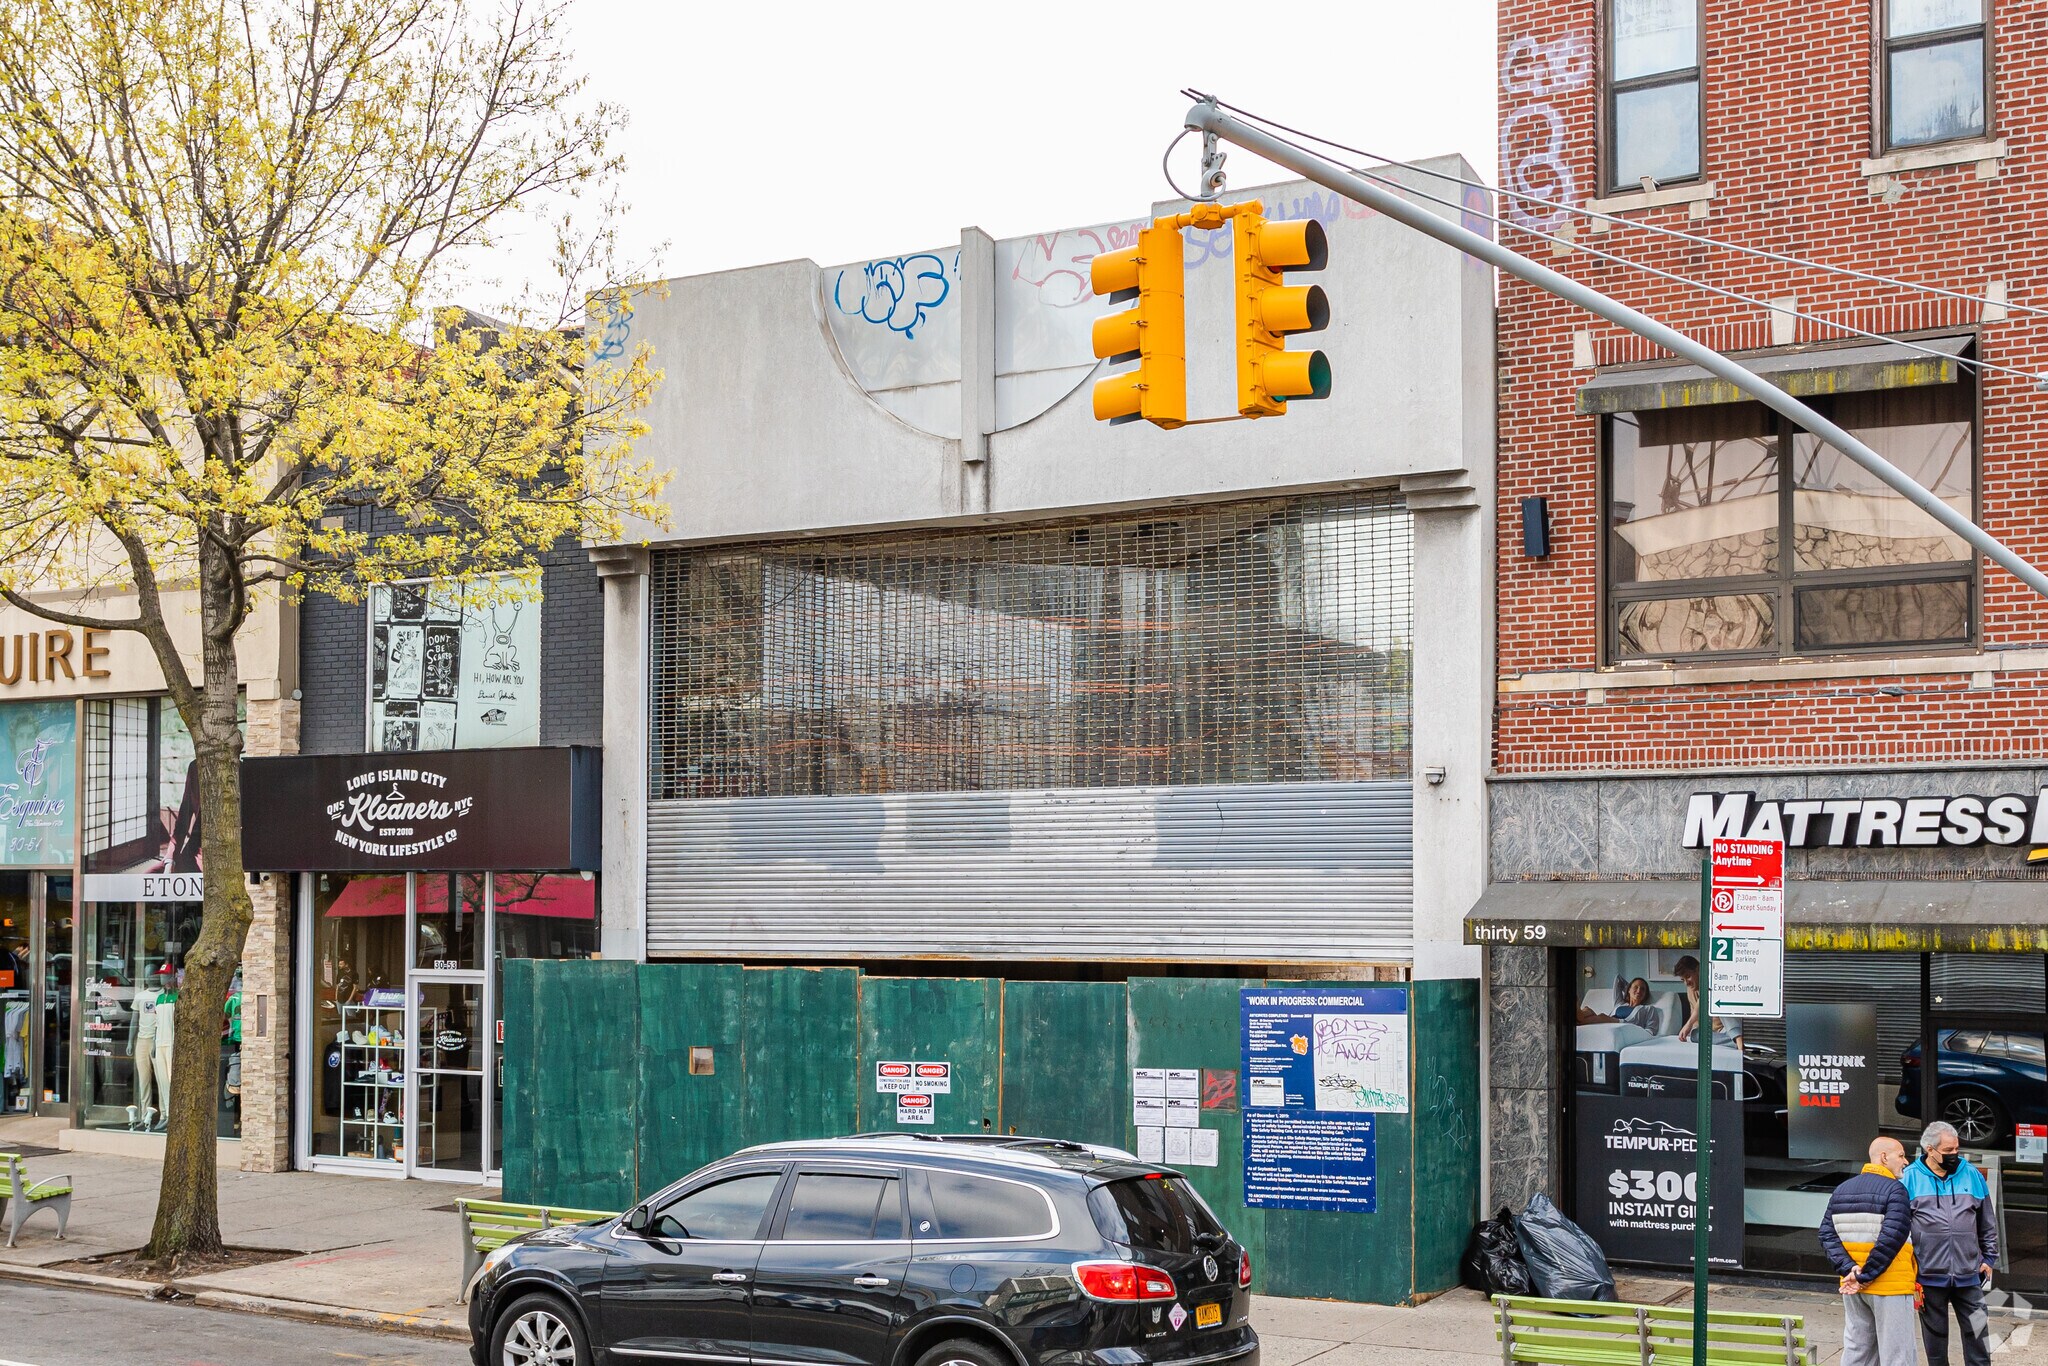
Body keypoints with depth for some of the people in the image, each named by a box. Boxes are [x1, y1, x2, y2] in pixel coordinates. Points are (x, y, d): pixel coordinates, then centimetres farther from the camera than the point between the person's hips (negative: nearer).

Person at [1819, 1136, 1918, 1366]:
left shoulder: (1841, 1190, 10)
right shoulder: (1894, 1191, -12)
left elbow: (1827, 1235, 3)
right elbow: (1892, 1238, -22)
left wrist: (1849, 1269, -7)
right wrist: (1866, 1276, -16)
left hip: (1852, 1290, 7)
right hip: (1890, 1286, -7)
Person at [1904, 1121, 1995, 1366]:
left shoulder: (1971, 1175, 5)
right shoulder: (1911, 1178, -2)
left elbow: (1987, 1223, 13)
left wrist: (1989, 1257, 11)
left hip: (1968, 1275, 2)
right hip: (1929, 1275, -2)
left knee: (1977, 1332, 3)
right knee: (1935, 1334, 10)